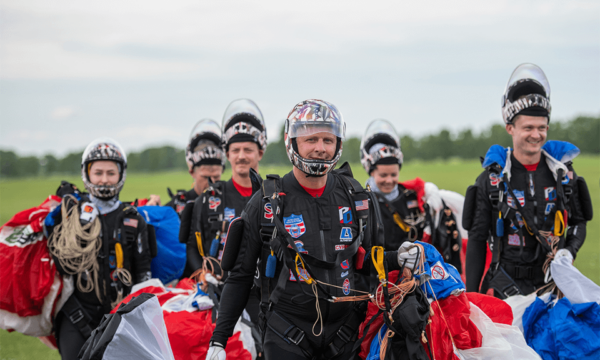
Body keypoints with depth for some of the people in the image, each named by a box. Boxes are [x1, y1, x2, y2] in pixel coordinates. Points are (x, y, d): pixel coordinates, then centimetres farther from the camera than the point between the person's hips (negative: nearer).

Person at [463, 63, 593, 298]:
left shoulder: (563, 172, 8)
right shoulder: (492, 179, 1)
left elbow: (578, 222, 19)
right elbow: (477, 240, 3)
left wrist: (570, 250, -4)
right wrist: (471, 298, -1)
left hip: (553, 282, 2)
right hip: (508, 286, -2)